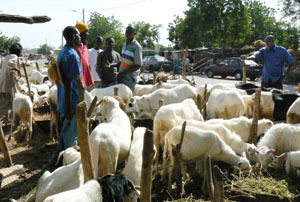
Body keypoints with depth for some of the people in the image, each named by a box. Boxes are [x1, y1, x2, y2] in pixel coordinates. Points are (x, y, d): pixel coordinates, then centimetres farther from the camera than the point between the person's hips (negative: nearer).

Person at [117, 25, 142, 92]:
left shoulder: (137, 46, -12)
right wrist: (119, 73, 7)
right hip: (121, 77, 7)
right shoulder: (125, 44, 13)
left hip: (129, 79, -7)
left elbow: (138, 65, -17)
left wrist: (123, 73, -16)